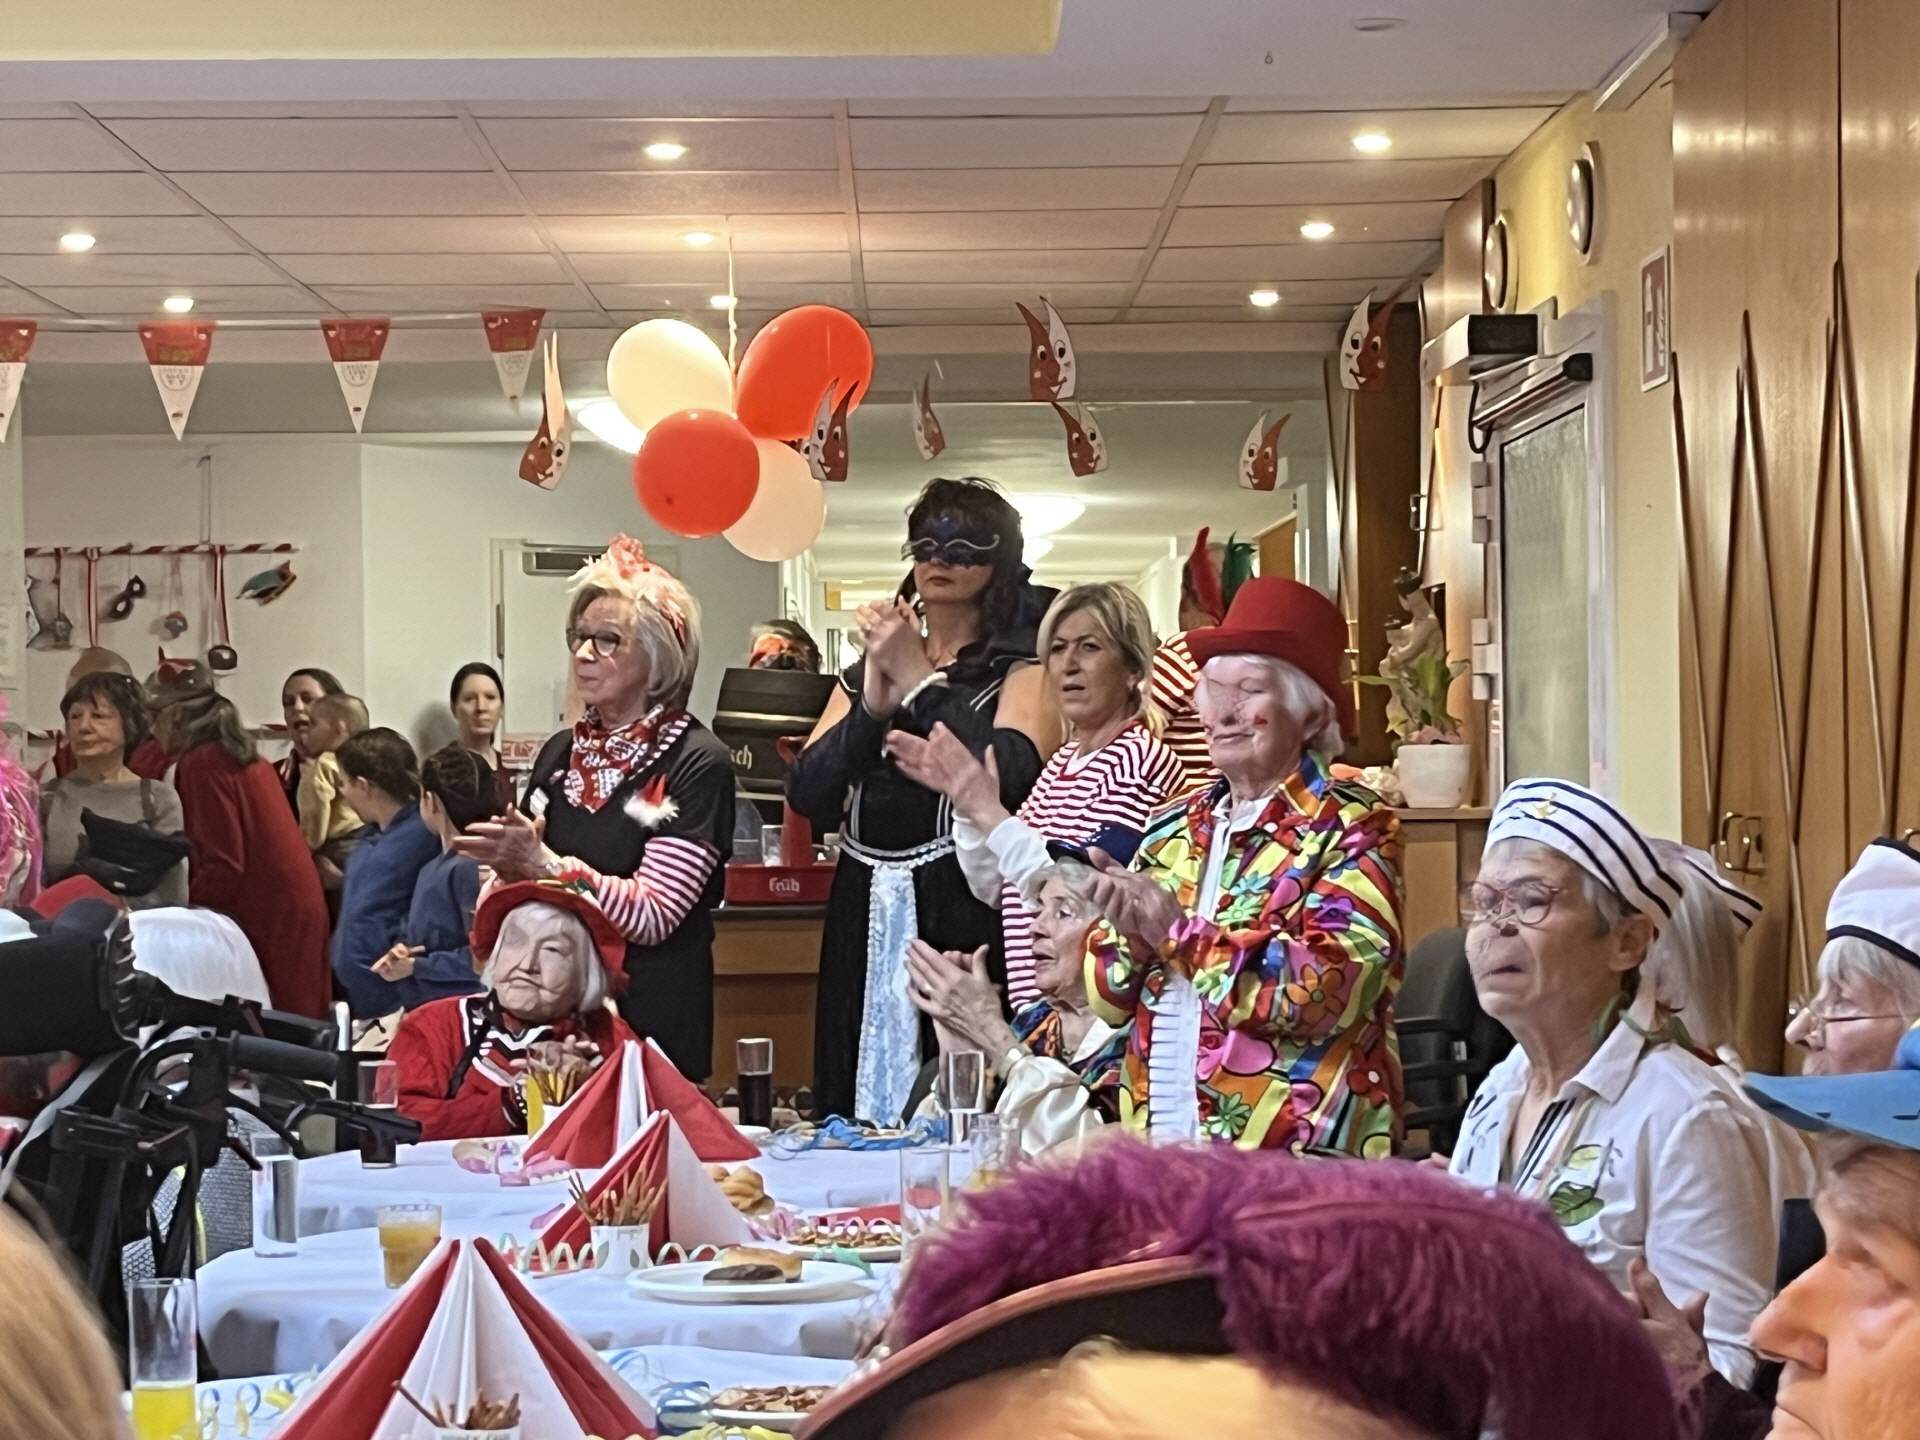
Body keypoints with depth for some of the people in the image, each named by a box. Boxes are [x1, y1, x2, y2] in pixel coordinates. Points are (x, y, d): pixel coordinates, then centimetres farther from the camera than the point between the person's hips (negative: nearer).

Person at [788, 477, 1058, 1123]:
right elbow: (806, 794, 5)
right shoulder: (862, 673, 18)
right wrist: (873, 705, -9)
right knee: (853, 1127, 6)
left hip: (966, 919, -5)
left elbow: (1011, 773, -17)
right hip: (867, 918, 5)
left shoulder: (1021, 668, 4)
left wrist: (917, 679, -12)